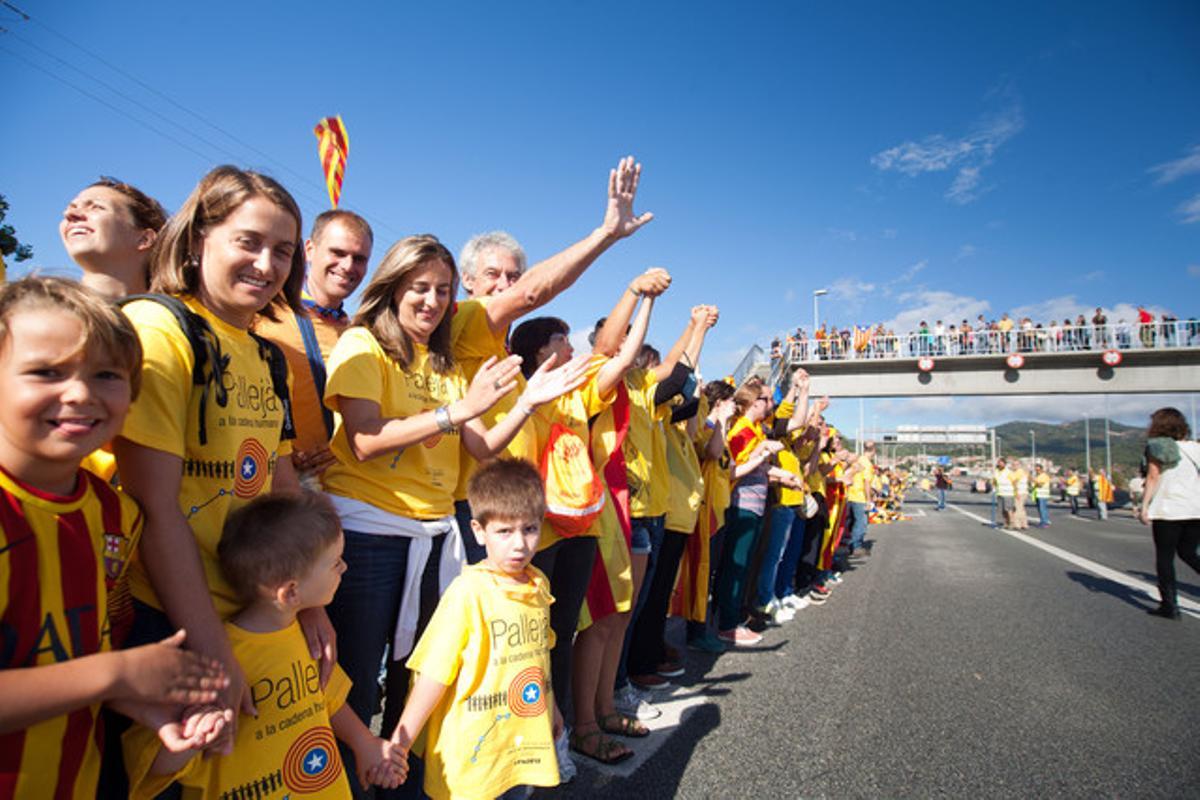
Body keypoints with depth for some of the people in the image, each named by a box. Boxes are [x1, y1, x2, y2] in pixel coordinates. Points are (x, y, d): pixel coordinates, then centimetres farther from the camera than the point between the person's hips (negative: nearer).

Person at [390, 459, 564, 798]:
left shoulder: (539, 584, -1)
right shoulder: (469, 591, -21)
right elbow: (435, 674, -18)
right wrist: (400, 744, -16)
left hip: (524, 744, 6)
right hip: (472, 752, -6)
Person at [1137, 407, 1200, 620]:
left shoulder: (1157, 447, -3)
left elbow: (1153, 478, -9)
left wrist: (1144, 506, -10)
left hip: (1168, 509, -5)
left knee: (1165, 556, 4)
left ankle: (1169, 605, 3)